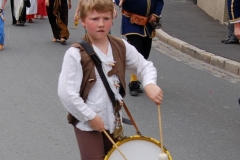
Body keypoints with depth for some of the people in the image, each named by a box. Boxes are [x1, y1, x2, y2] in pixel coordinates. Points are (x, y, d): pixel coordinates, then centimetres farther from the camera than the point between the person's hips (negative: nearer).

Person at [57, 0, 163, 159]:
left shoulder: (121, 47, -3)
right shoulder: (76, 54, -19)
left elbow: (144, 66, 9)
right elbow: (66, 93, -22)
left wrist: (150, 84, -12)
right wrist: (91, 117, -17)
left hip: (114, 121, 6)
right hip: (87, 124, -5)